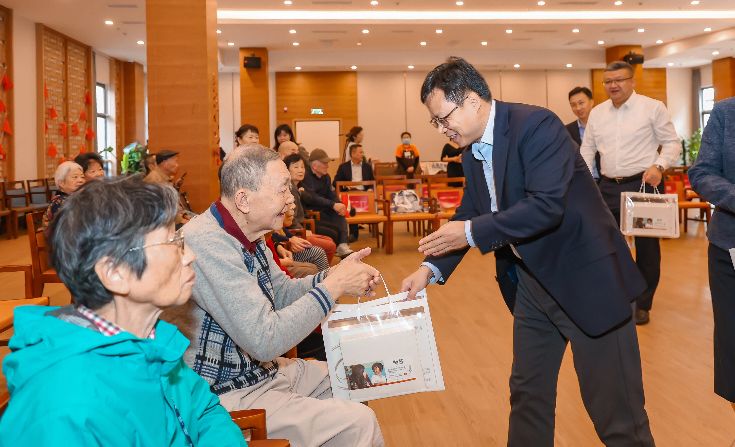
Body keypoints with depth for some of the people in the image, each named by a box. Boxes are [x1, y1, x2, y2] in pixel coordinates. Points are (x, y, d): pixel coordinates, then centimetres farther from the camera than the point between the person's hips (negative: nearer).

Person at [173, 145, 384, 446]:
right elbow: (264, 340, -29)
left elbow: (283, 293, 15)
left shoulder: (248, 236, 2)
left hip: (259, 370, 10)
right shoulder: (208, 243, -28)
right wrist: (334, 286, -21)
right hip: (226, 395, -10)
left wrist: (334, 274, -4)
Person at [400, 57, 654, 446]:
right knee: (527, 392, 17)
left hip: (583, 274, -8)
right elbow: (468, 215, 13)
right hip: (531, 279, 8)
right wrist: (431, 268, 0)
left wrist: (472, 233, -24)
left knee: (612, 400, 2)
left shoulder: (536, 125, -19)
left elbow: (548, 204, -28)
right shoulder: (472, 153, 6)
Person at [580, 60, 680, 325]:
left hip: (643, 185, -4)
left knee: (646, 245, 5)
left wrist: (659, 166, -19)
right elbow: (587, 149, 14)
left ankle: (642, 304, 19)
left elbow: (672, 143, -2)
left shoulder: (652, 107, -4)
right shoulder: (597, 113, 9)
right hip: (608, 187, 4)